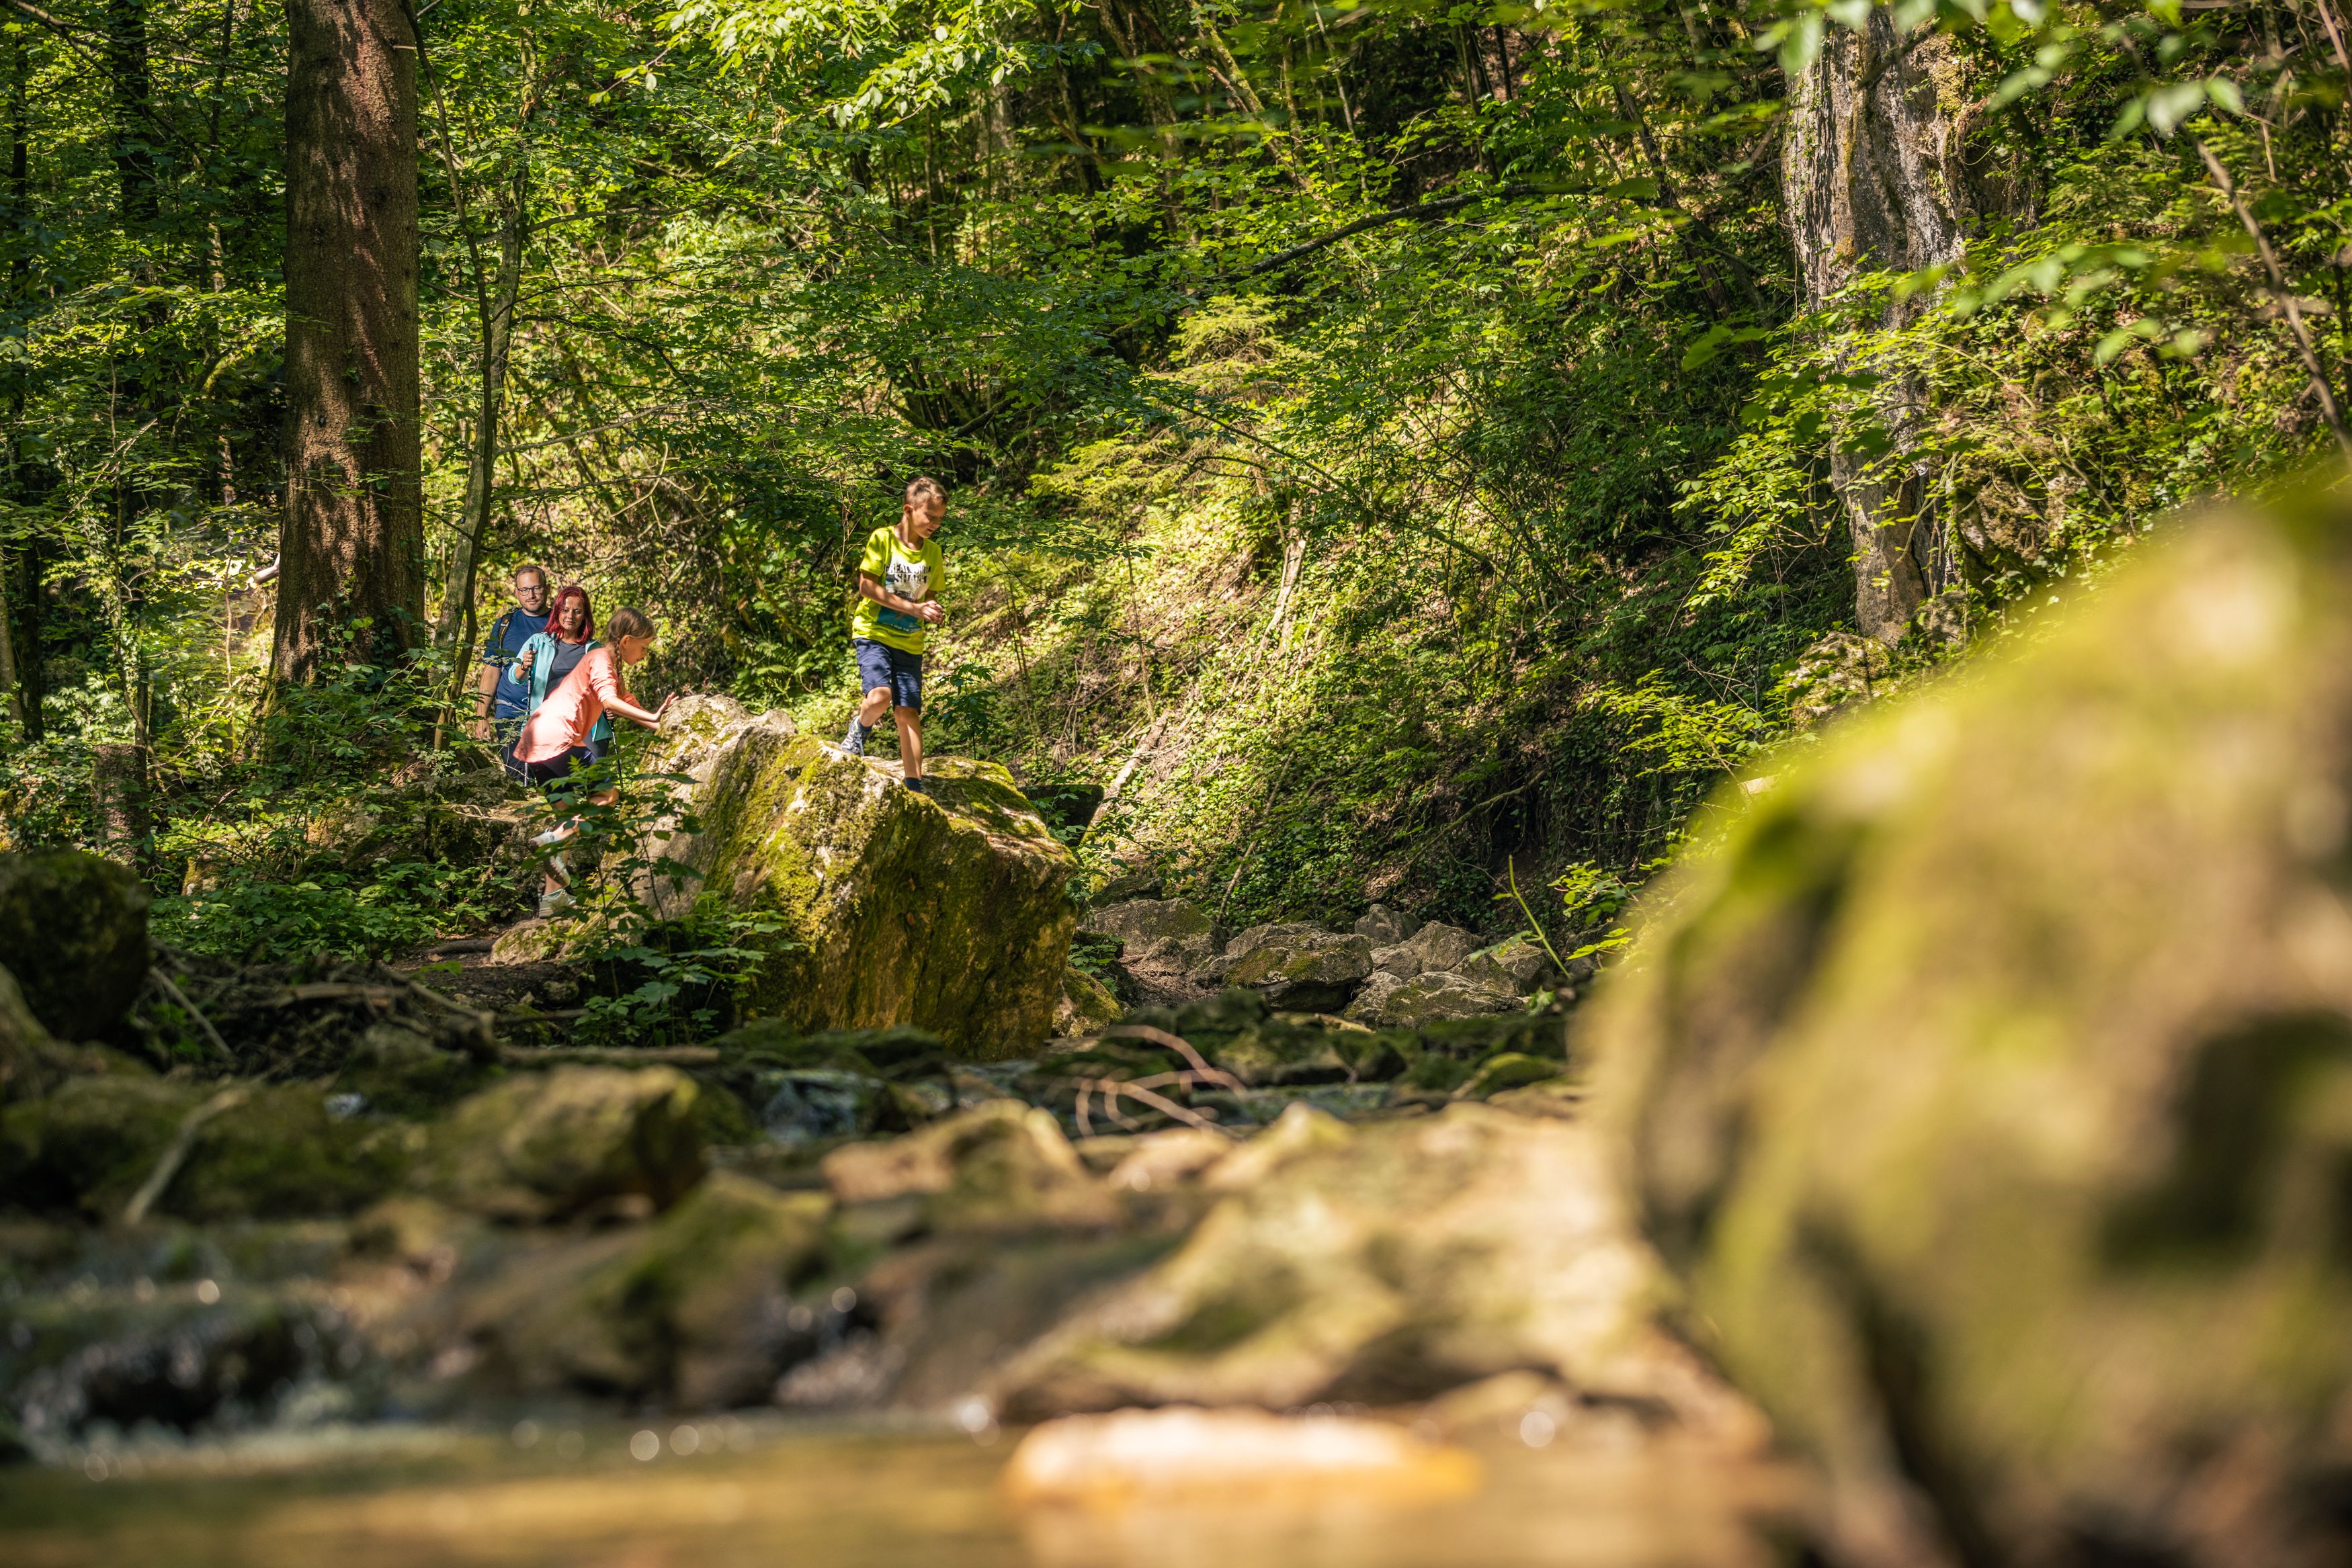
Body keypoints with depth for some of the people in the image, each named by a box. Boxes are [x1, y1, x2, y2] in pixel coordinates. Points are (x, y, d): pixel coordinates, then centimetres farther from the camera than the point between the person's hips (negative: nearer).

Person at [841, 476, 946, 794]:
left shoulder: (933, 552, 8)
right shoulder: (883, 539, -7)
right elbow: (867, 586, -12)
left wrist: (934, 613, -7)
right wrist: (913, 608, -18)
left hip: (910, 642, 4)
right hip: (873, 633, -4)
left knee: (908, 712, -2)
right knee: (879, 696, -25)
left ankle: (914, 785, 0)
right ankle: (859, 731, 8)